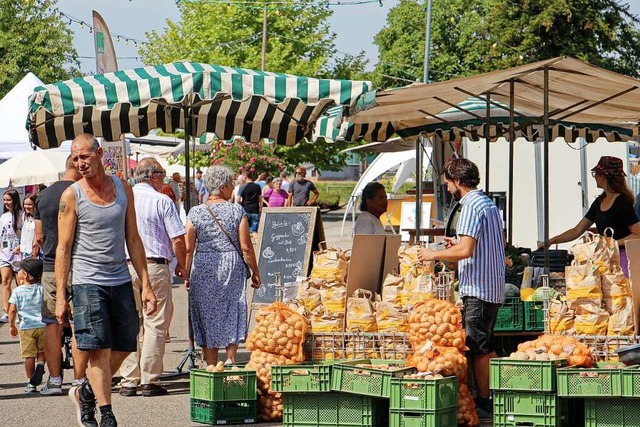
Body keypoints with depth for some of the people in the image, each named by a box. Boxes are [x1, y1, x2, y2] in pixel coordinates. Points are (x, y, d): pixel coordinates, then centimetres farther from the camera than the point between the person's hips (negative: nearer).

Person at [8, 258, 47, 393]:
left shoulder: (18, 291, -3)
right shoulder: (42, 289, 2)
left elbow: (12, 310, -3)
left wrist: (11, 326, 10)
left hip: (26, 328, -2)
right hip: (43, 325, 2)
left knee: (29, 356, 3)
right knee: (42, 352, 18)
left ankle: (31, 383, 5)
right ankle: (40, 366, -11)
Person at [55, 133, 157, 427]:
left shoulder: (123, 188, 8)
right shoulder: (71, 196, -3)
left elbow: (133, 240, 11)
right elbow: (63, 248, -2)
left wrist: (146, 285, 6)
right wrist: (60, 296, -8)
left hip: (121, 281, 4)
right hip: (88, 282, -4)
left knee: (122, 348, 9)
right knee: (99, 350, -9)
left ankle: (84, 394, 29)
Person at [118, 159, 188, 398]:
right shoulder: (161, 201, -4)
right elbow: (178, 238, -7)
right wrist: (181, 266, 8)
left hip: (125, 268, 4)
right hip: (155, 266, -4)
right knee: (155, 324, 1)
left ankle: (128, 380, 5)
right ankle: (150, 380, -1)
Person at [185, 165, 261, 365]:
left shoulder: (195, 213, -2)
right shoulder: (237, 211, -5)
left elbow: (188, 249, -3)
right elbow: (246, 248, -5)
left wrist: (186, 275, 7)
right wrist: (255, 272, 6)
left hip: (203, 268, 1)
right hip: (232, 266, -1)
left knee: (208, 315, 8)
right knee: (232, 313, 11)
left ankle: (211, 366, 9)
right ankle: (230, 360, 6)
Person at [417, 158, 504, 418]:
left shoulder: (471, 207, -16)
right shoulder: (489, 204, 16)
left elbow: (466, 250, -24)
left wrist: (434, 254, -10)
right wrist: (459, 243, 24)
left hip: (477, 288, -10)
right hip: (493, 287, 10)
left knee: (477, 348, -4)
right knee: (485, 346, 15)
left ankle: (483, 402, -1)